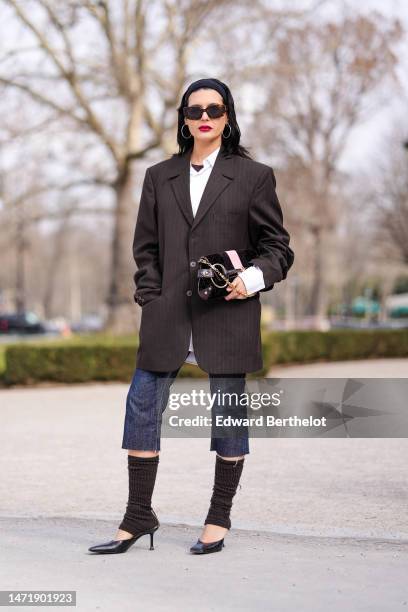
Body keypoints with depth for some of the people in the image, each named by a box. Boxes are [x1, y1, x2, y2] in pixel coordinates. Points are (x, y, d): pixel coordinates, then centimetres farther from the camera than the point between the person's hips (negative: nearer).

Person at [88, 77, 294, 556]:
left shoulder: (253, 176, 4)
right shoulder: (159, 176, 13)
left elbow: (277, 245, 5)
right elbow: (146, 247, 14)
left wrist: (255, 278, -13)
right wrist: (151, 298, 2)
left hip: (228, 316, -3)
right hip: (168, 317, 3)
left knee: (229, 414, 4)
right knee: (142, 406, 1)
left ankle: (218, 520, 18)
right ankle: (138, 516, 12)